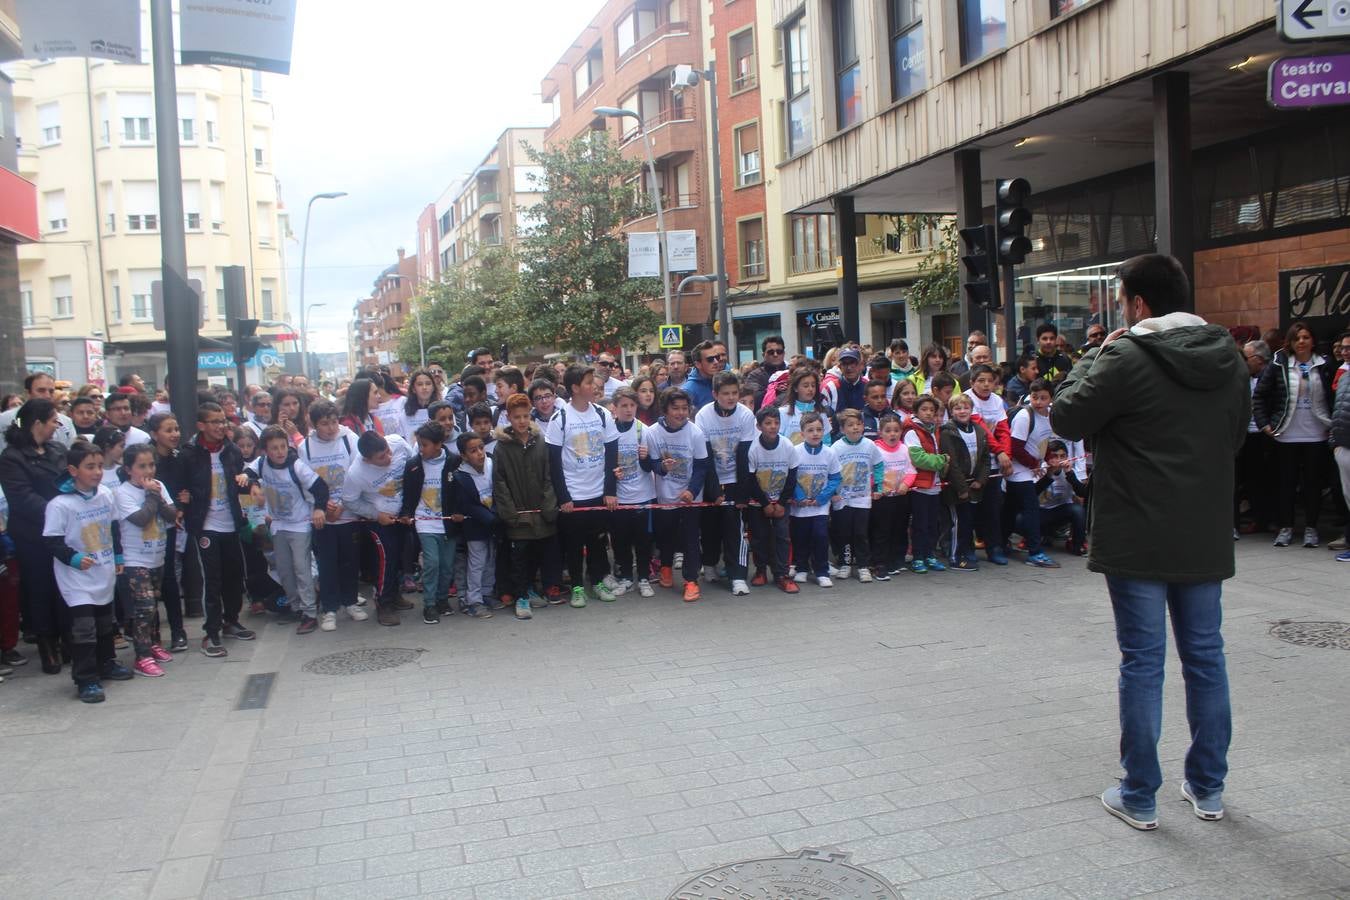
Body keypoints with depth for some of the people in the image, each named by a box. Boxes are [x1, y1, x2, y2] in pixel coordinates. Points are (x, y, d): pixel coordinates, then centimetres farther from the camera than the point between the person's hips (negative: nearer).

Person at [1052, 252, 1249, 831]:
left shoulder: (1126, 358, -17)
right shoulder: (1229, 359, 6)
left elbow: (1066, 419, -9)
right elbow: (1236, 436, 16)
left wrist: (1093, 358, 1)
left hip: (1138, 540, -5)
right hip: (1206, 538, 6)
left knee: (1142, 663, 3)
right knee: (1205, 658, 15)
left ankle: (1140, 797, 12)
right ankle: (1208, 788, 27)